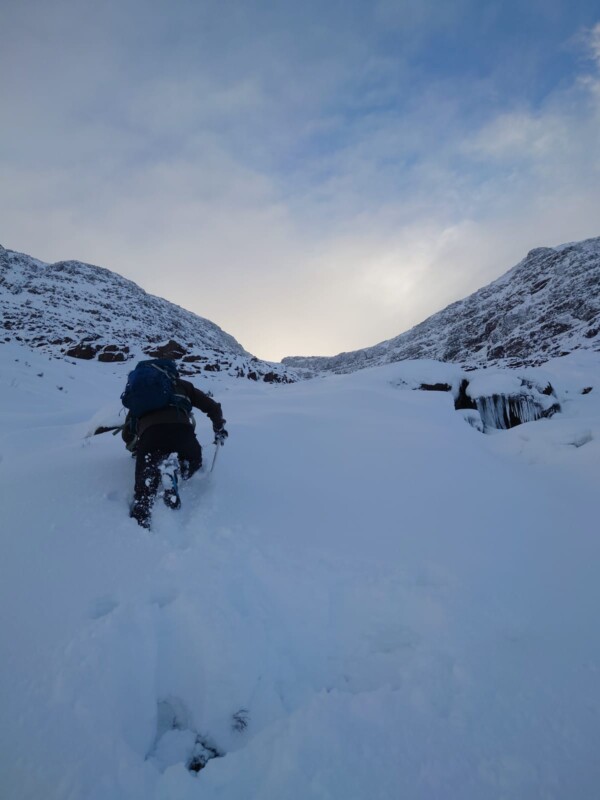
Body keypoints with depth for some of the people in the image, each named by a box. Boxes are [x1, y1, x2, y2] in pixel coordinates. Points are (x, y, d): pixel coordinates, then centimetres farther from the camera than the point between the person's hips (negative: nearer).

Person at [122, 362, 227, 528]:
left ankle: (139, 523, -14)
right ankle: (174, 471, -5)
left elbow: (127, 434, 36)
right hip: (180, 429, -1)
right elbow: (213, 407, 26)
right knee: (194, 459, 28)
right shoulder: (181, 384, 31)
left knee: (144, 486, 12)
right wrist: (219, 429, 42)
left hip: (149, 434, 1)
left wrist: (134, 448, 56)